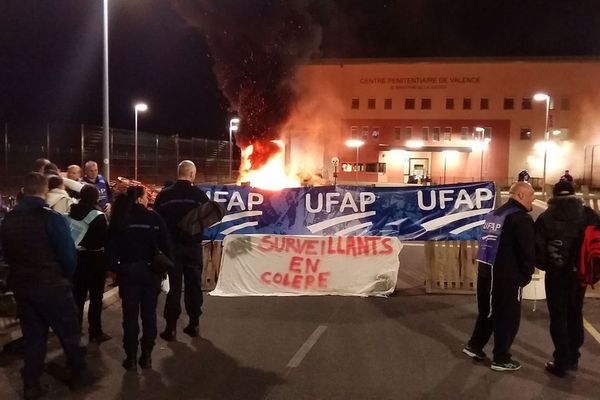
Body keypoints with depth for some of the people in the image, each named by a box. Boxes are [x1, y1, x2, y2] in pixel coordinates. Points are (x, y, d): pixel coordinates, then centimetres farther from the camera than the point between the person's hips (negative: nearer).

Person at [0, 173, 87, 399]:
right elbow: (68, 255, -17)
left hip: (21, 286, 5)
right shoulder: (51, 217, -17)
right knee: (69, 333, 12)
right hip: (51, 286, -5)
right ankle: (78, 375, 26)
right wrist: (65, 276, 3)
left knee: (33, 336, 16)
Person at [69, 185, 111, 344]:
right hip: (95, 259, -5)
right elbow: (105, 239, -14)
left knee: (78, 296, 14)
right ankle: (95, 333, 11)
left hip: (76, 257, 5)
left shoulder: (73, 213, 0)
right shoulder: (98, 216, -15)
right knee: (96, 297, 6)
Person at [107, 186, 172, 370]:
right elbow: (165, 245, -6)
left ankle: (131, 357, 11)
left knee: (130, 315, 7)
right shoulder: (154, 217, -5)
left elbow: (111, 247, -4)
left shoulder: (120, 219, -2)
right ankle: (146, 356, 13)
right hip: (151, 271, 0)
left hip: (128, 271, 1)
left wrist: (114, 268, 4)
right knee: (149, 314, 9)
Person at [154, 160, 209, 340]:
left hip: (172, 246, 0)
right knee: (193, 285, 11)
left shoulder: (164, 194, -5)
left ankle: (171, 328, 7)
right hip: (194, 246, 0)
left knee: (173, 286, 6)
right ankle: (194, 324, 19)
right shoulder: (200, 194, -7)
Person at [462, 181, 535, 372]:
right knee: (507, 316, 4)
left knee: (487, 311, 21)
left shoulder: (494, 214, 12)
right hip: (507, 277, -8)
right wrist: (525, 275, -5)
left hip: (486, 271, 8)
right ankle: (501, 359, 12)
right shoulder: (521, 218, -15)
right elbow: (528, 252, -17)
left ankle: (474, 346, 28)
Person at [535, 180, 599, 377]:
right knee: (575, 314, 18)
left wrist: (545, 265, 9)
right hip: (579, 273, 2)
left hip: (556, 274, -2)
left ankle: (562, 363, 9)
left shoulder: (545, 218, -7)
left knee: (558, 317, 7)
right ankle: (572, 358, 27)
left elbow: (538, 248, -9)